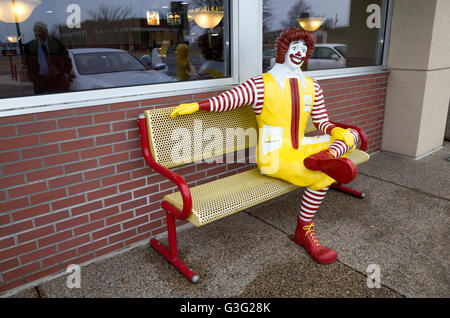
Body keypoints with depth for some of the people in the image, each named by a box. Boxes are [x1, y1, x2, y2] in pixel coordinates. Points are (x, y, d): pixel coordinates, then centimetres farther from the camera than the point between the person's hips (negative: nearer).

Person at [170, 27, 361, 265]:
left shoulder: (311, 86, 13)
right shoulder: (261, 85, -4)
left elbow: (321, 120, 15)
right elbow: (229, 98, -7)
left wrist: (335, 131, -6)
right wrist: (197, 105, -18)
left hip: (300, 150, 8)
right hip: (274, 156, -7)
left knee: (351, 135, 2)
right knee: (322, 176, -24)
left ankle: (326, 156, -26)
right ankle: (304, 231, -10)